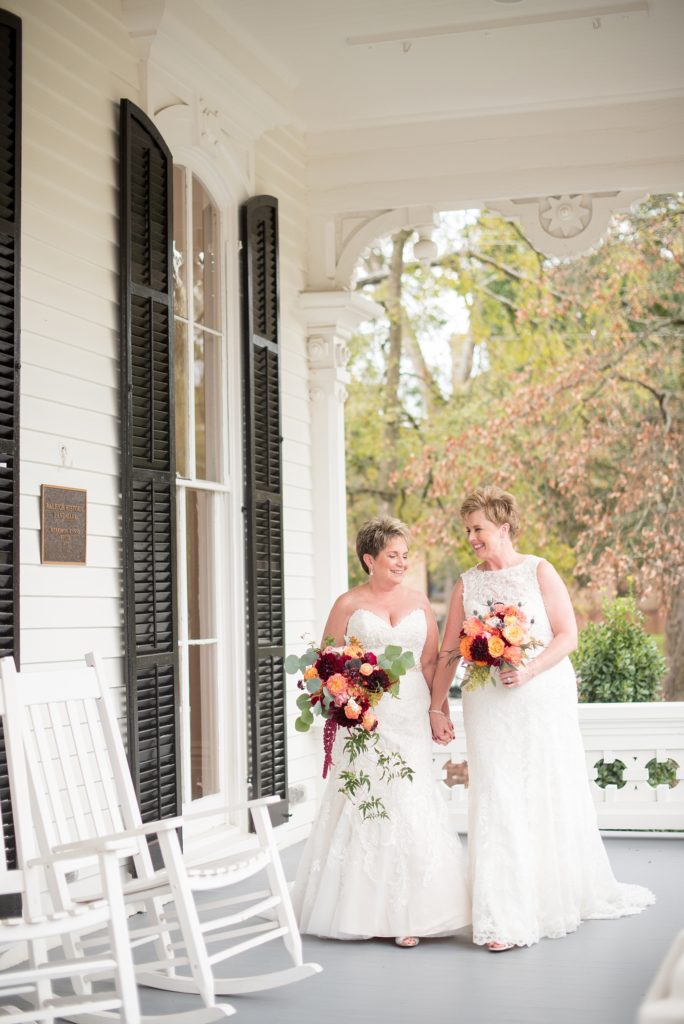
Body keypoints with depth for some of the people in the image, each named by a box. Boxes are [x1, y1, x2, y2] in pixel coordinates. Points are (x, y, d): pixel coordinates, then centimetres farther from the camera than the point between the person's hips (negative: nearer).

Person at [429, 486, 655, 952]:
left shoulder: (539, 571, 0)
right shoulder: (467, 584, 8)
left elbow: (568, 636, -6)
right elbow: (449, 652, 10)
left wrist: (528, 670, -20)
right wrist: (437, 707, 5)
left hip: (544, 700, -2)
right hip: (488, 706, 2)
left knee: (554, 797, 7)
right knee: (498, 803, -3)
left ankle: (568, 894, 31)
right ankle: (505, 920, 0)